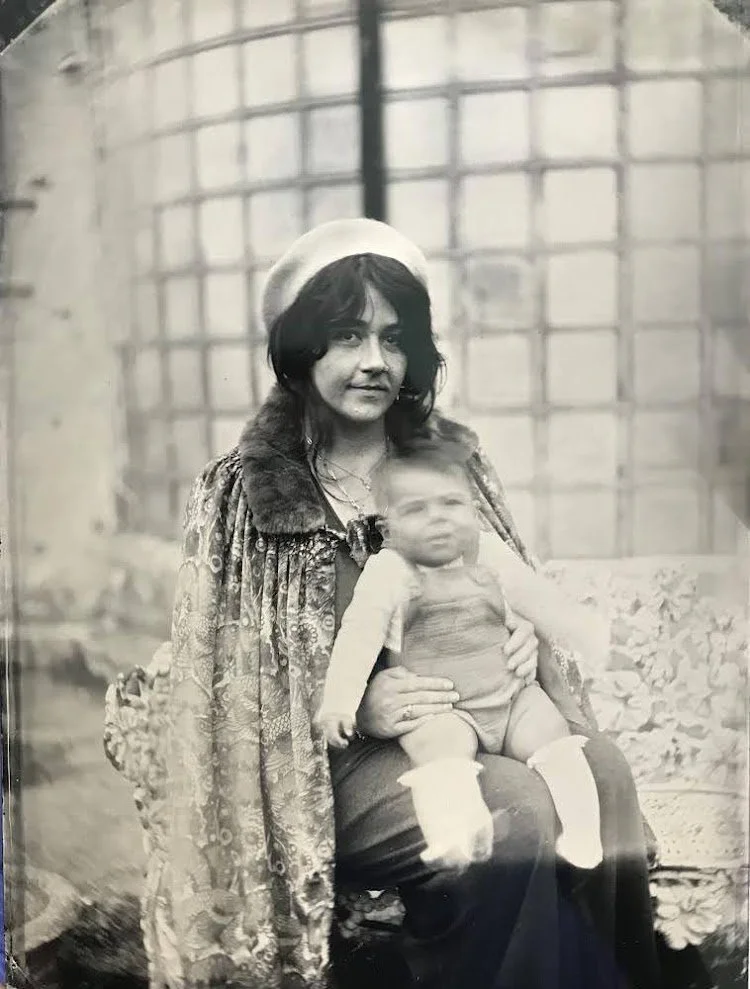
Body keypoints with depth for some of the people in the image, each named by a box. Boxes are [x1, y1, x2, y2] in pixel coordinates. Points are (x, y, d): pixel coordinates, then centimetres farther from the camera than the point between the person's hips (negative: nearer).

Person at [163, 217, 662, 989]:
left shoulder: (449, 455, 8)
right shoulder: (241, 493, -4)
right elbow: (233, 677, -4)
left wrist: (526, 634, -8)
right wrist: (352, 706, -20)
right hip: (329, 754, -4)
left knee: (600, 773, -25)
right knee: (516, 813, -30)